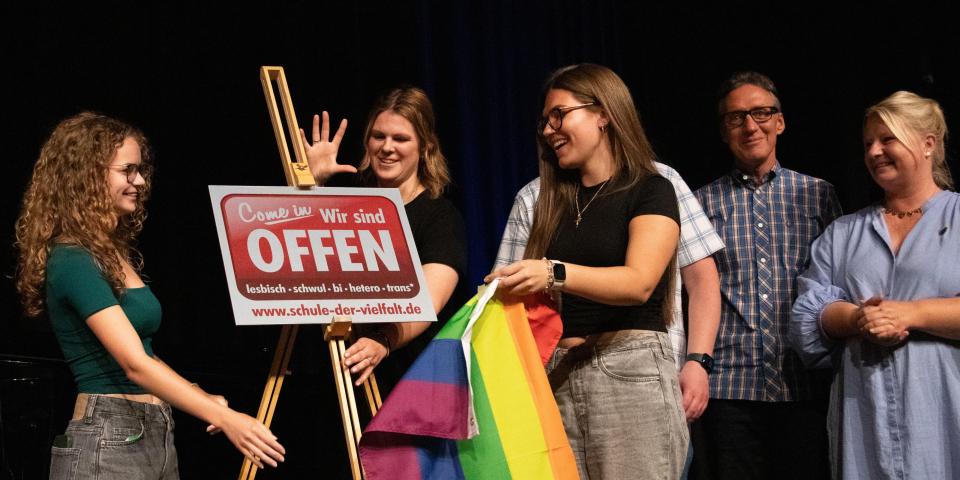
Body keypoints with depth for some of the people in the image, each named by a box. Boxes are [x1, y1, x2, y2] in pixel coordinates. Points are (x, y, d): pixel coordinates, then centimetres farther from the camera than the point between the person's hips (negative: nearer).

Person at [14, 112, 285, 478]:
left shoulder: (117, 251, 13)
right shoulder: (73, 262, -15)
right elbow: (135, 364, -23)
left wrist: (205, 401, 8)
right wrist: (225, 419, -29)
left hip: (155, 436, 9)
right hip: (108, 445, -9)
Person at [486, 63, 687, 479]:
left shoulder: (650, 190, 1)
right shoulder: (553, 201, 19)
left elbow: (638, 282, -16)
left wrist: (555, 274, -28)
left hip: (630, 370, -5)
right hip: (557, 375, 5)